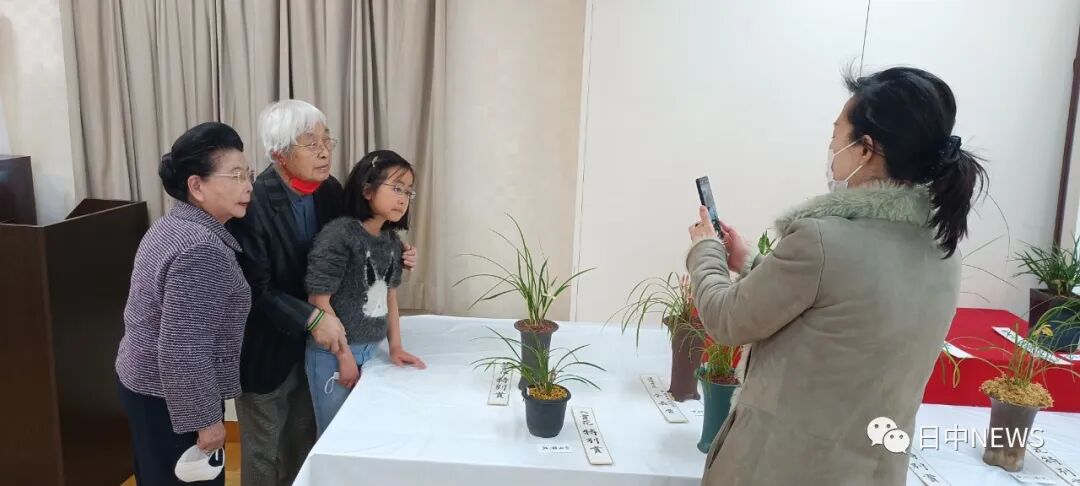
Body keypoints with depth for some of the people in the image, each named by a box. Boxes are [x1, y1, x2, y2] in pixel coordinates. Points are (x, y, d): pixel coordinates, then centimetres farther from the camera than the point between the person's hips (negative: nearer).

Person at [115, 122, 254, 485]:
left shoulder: (173, 224, 5)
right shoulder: (200, 249, -26)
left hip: (144, 381, 9)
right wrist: (206, 420, -21)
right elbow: (182, 351, -28)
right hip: (170, 398, -9)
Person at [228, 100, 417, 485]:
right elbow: (255, 290, -25)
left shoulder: (330, 191, -5)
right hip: (264, 349, -6)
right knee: (263, 452, 15)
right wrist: (311, 318, -34)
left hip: (311, 344, 6)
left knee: (303, 443, 24)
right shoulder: (252, 204, -25)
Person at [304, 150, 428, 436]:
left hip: (371, 351, 7)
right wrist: (344, 355, -13)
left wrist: (395, 347, 9)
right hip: (332, 352, -7)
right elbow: (318, 300, -17)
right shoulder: (339, 234, -18)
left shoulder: (391, 240, 5)